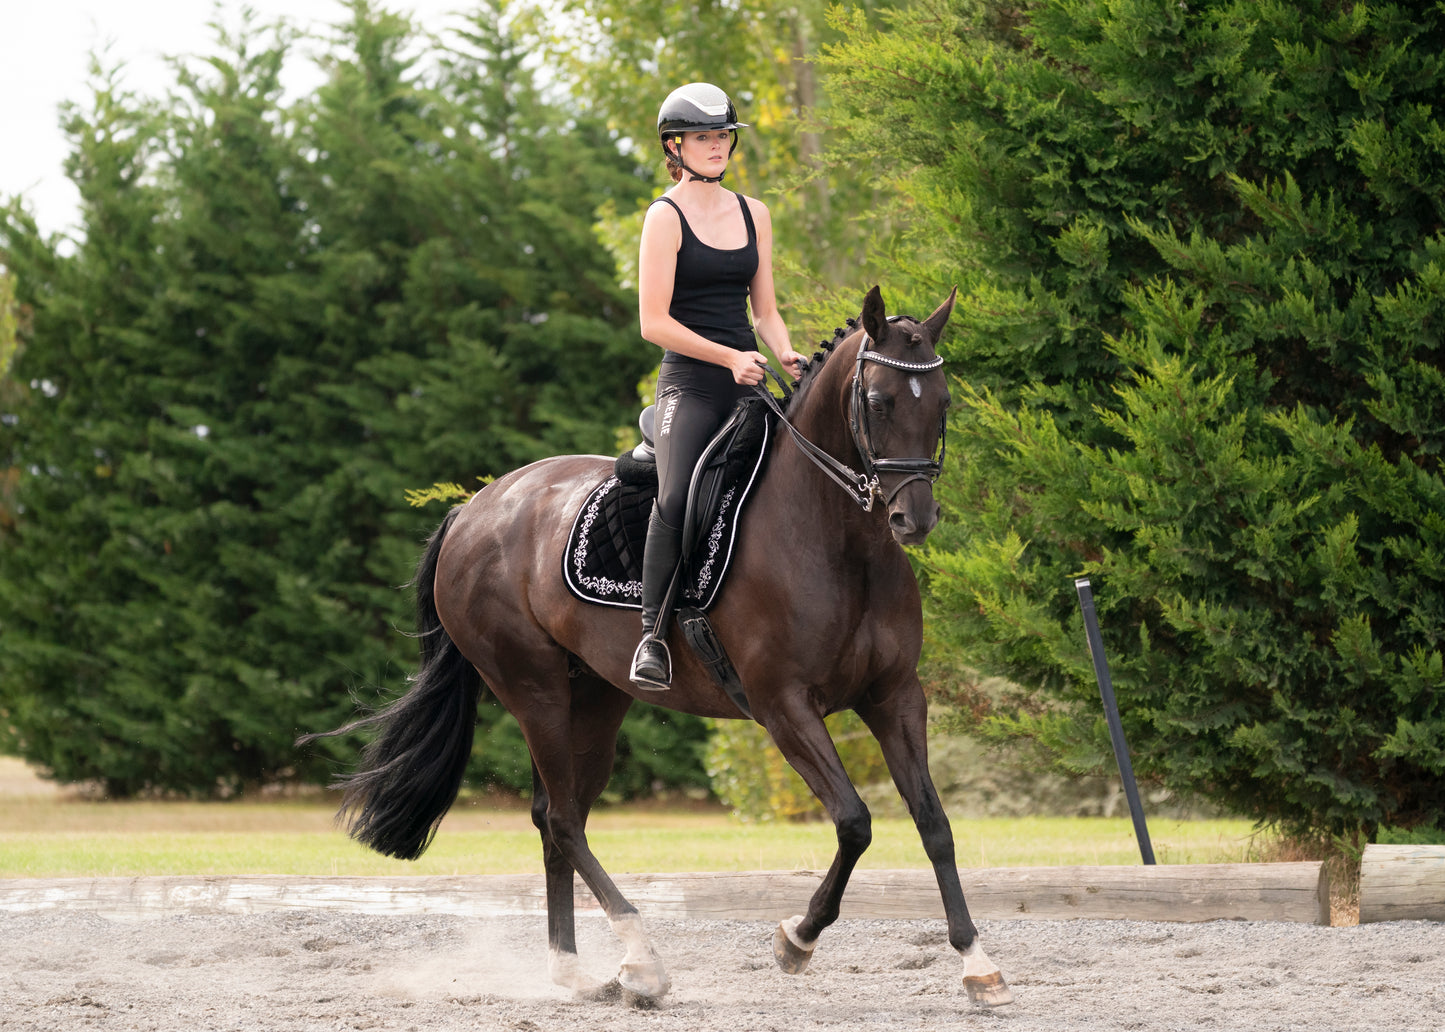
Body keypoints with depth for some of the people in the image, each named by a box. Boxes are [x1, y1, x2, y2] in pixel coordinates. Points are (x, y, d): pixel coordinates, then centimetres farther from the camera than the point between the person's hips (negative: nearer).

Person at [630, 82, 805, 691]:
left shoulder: (754, 214, 15)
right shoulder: (666, 218, -3)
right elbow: (654, 322, -9)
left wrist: (786, 356, -2)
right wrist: (730, 357, -18)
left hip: (749, 384, 6)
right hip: (690, 384, -6)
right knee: (676, 497, -28)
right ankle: (652, 633, -26)